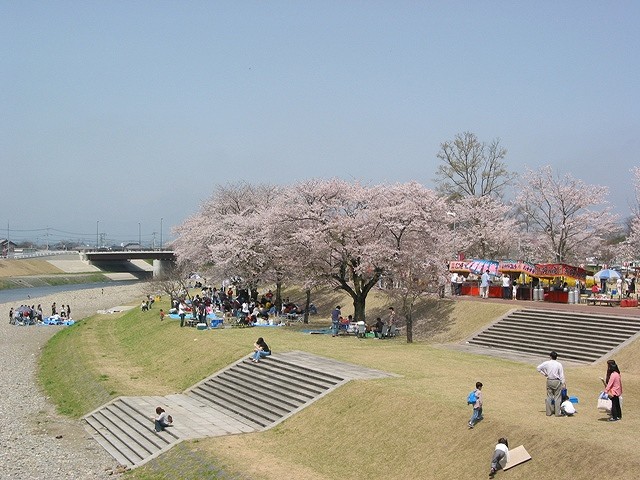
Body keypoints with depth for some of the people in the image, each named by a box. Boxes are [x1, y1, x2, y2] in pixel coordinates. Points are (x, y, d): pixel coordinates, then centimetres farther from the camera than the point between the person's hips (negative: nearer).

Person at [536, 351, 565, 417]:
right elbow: (561, 375, -6)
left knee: (549, 397, 11)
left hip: (549, 381, 2)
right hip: (557, 381, -2)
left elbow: (538, 368, -1)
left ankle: (549, 412, 15)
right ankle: (557, 413, 5)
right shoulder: (559, 364, -9)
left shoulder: (546, 363, -4)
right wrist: (563, 383, 1)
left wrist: (544, 374, 8)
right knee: (557, 397, 4)